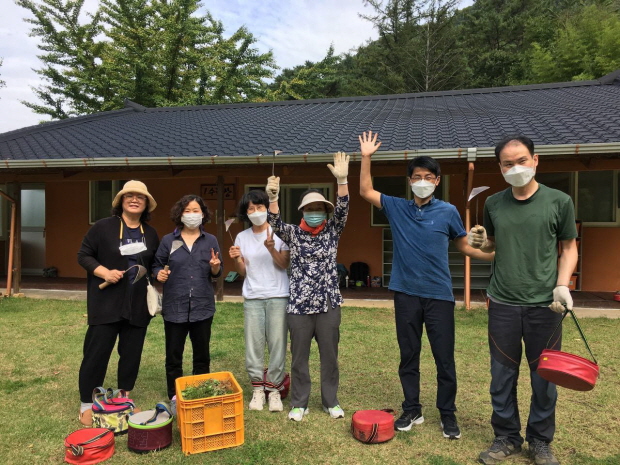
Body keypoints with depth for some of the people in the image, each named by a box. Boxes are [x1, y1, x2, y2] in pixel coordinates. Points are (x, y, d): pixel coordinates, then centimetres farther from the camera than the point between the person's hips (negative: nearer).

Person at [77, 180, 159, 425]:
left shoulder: (150, 234, 9)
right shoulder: (103, 227, -4)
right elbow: (83, 255, -2)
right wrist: (104, 272, -16)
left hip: (138, 304, 4)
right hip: (106, 301, -4)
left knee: (132, 352, 11)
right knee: (97, 351, 1)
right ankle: (87, 404, 18)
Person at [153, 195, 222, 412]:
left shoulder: (211, 240, 5)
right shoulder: (168, 240, 2)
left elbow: (217, 274, 7)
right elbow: (157, 265, 6)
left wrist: (215, 266, -15)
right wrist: (159, 273, -16)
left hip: (202, 306, 1)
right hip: (174, 307, -1)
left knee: (202, 354, 11)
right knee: (173, 355, 7)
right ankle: (174, 398, 23)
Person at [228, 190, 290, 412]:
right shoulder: (242, 237, 7)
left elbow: (284, 264, -6)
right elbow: (243, 272, 9)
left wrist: (271, 248, -21)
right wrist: (237, 259, -11)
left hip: (278, 296, -2)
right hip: (252, 297, 3)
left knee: (277, 343, 1)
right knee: (253, 344, 3)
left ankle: (274, 389, 13)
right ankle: (257, 389, 17)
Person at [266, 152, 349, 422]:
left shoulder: (332, 232, 2)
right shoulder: (293, 233, 1)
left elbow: (342, 210, -14)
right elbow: (275, 223, -18)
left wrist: (342, 179, -29)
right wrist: (272, 196, -36)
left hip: (328, 305, 1)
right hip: (299, 306, 0)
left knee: (330, 356, 11)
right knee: (299, 357, 10)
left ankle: (331, 401, 28)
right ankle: (299, 403, 26)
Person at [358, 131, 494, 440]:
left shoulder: (448, 212, 0)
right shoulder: (396, 208, 4)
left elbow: (464, 247, 9)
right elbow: (365, 191, 7)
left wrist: (496, 256, -4)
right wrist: (366, 157, 2)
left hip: (439, 294, -1)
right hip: (405, 293, 2)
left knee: (444, 358, 6)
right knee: (408, 356, 12)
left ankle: (448, 414, 23)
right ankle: (412, 410, 27)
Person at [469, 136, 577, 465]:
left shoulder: (559, 202, -2)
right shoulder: (493, 204, 5)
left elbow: (569, 249, 4)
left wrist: (562, 285, -10)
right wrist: (480, 242, -5)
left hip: (544, 304, -2)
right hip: (502, 303, 2)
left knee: (544, 378, 10)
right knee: (502, 376, 10)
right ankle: (506, 438, 27)